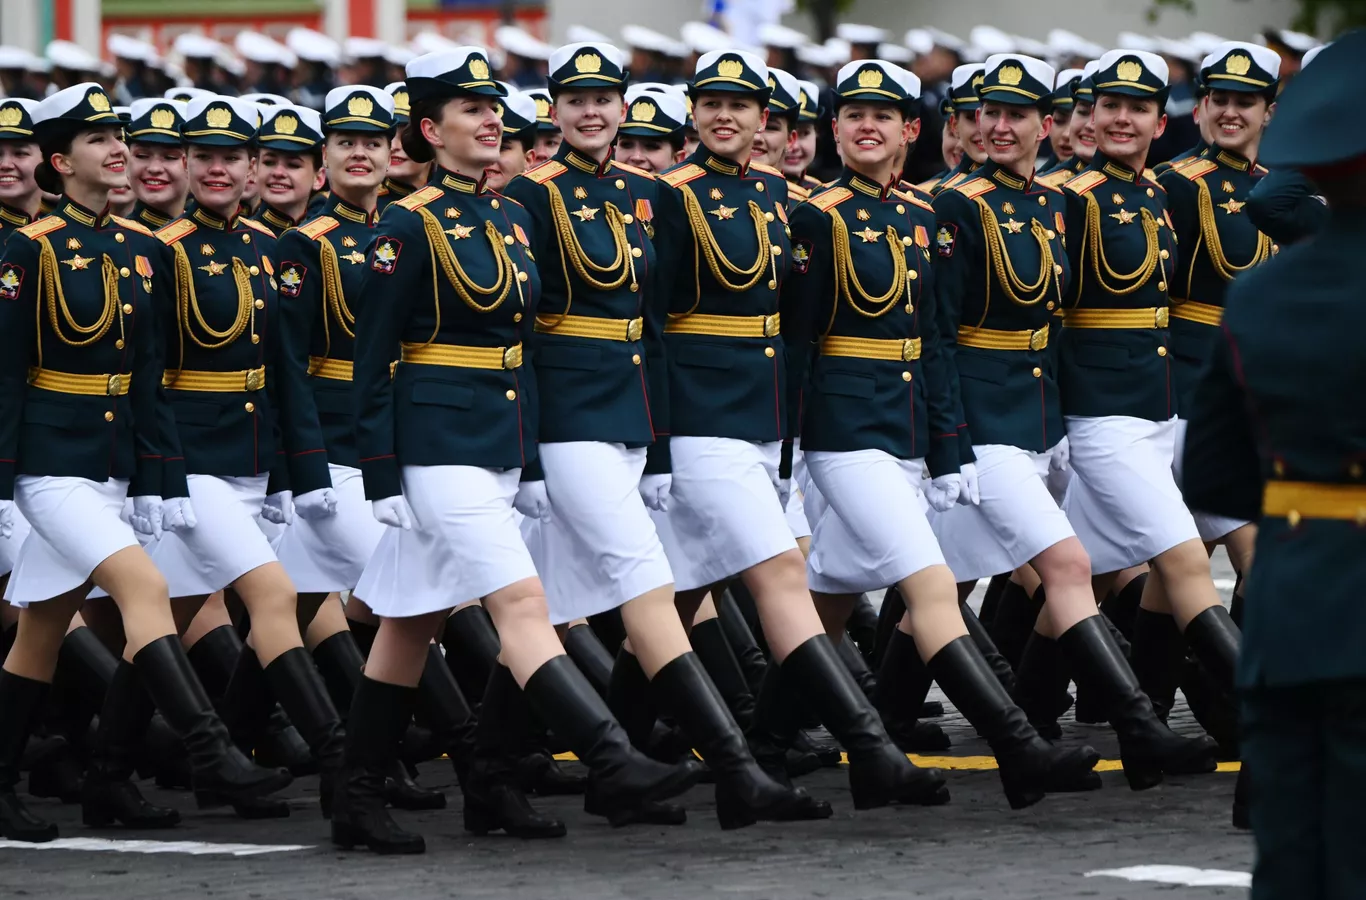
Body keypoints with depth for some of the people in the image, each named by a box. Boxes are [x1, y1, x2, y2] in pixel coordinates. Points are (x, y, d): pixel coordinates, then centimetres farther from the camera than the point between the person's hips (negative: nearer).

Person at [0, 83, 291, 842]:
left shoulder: (141, 248, 10)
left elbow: (147, 374, 13)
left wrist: (161, 481, 10)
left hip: (113, 459, 7)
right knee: (146, 588, -20)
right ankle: (211, 754, -26)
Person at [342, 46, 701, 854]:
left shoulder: (513, 217, 13)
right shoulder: (412, 225, -9)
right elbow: (373, 358, -9)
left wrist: (532, 452, 18)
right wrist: (383, 478, -13)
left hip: (504, 444, 8)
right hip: (440, 445, -8)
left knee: (413, 623, 10)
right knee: (523, 603, -16)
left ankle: (361, 801, 14)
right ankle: (612, 763, -24)